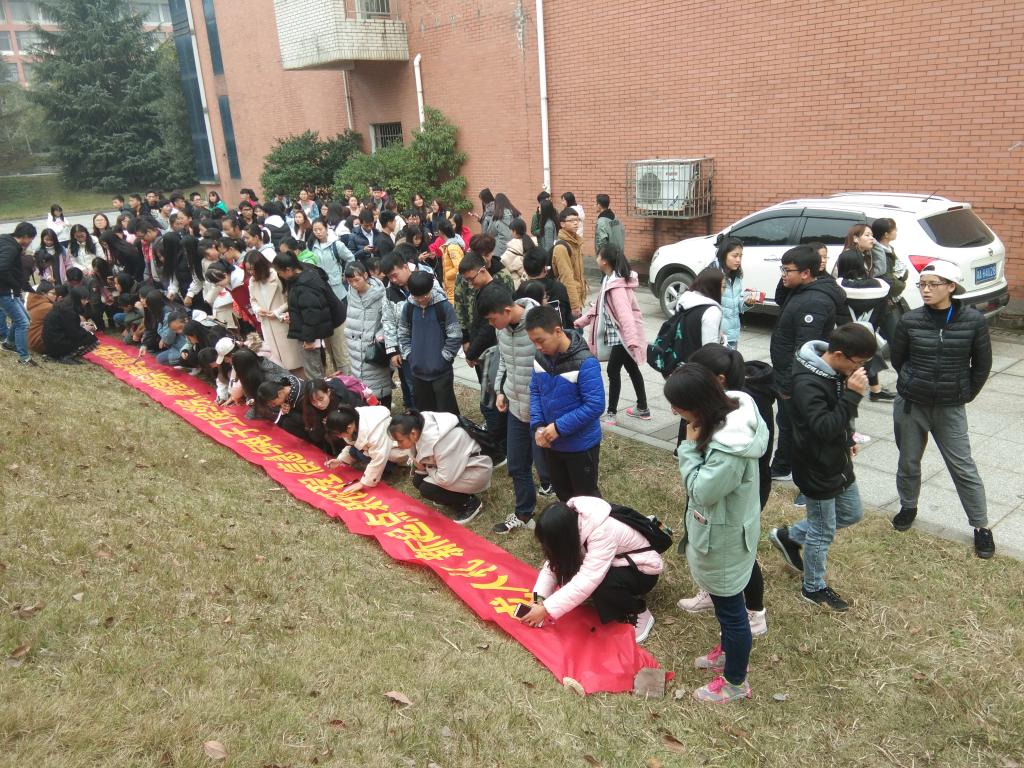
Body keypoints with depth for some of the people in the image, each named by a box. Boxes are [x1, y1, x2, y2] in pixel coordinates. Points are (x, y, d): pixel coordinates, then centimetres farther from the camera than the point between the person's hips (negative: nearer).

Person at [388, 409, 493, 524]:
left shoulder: (440, 440, -35)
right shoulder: (420, 428, -11)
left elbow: (445, 479, -31)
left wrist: (427, 468, -14)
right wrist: (418, 462, -11)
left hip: (476, 470, -9)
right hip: (455, 466, 9)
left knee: (427, 489, -19)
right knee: (418, 481, -1)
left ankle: (470, 503, -2)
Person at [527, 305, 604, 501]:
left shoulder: (585, 363, -26)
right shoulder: (541, 357, -5)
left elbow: (595, 406, -26)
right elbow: (534, 391, 5)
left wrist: (559, 427, -25)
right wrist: (537, 426, -10)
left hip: (581, 445, -6)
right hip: (551, 442, 7)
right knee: (562, 493, 24)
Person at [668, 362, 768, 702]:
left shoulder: (729, 446, -37)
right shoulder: (732, 410, -6)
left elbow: (701, 491, -25)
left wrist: (689, 447, -22)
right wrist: (696, 444, -7)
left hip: (723, 537, -9)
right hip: (717, 529, 9)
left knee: (730, 608, 11)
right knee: (724, 602, 28)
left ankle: (735, 683, 32)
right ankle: (728, 652, 51)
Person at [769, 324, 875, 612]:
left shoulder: (837, 371, -2)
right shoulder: (806, 383, -31)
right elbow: (824, 429, -36)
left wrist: (848, 439, 14)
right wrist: (853, 395, -36)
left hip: (838, 462, 9)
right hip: (817, 469, -9)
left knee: (851, 514, 25)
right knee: (823, 532, 8)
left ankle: (789, 536, 37)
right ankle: (814, 588, 31)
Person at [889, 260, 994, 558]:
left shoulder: (974, 321, -11)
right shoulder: (909, 321, -9)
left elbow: (982, 365, 1)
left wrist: (965, 394, 6)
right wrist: (915, 383, 8)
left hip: (950, 409, -1)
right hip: (910, 405, 1)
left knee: (963, 467, 4)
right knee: (909, 461, 15)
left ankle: (981, 526, 18)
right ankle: (908, 507, 38)